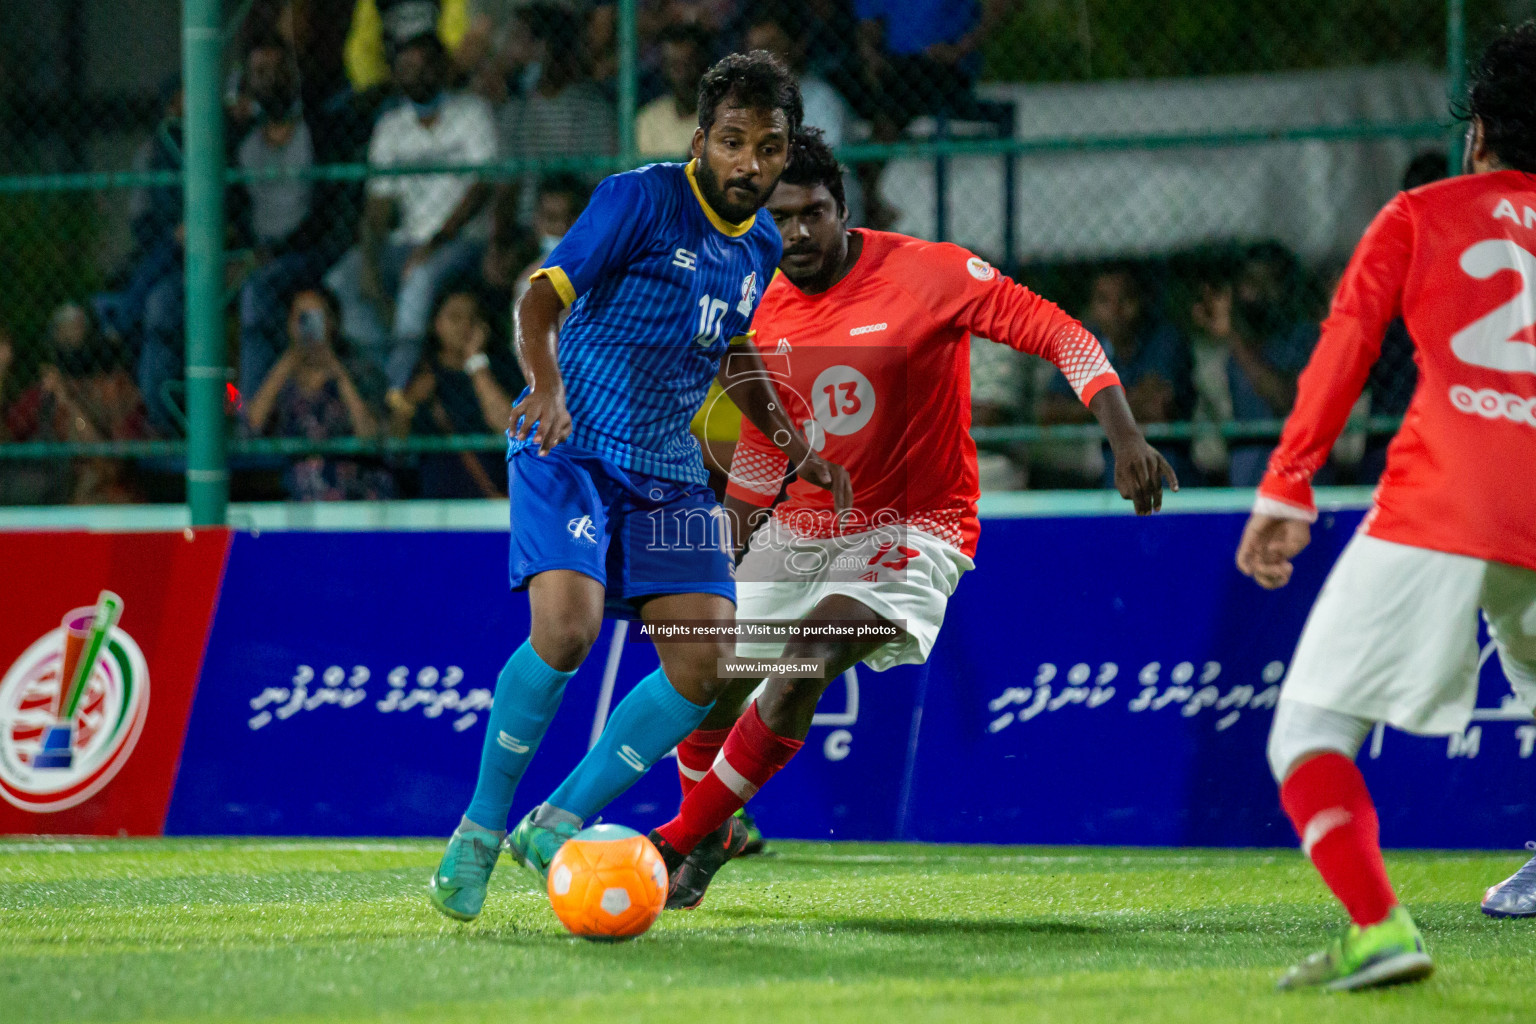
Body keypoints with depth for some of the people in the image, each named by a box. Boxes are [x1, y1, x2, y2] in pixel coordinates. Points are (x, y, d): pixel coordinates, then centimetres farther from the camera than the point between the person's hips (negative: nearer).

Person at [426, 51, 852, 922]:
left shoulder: (762, 244, 12)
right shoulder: (643, 198, -9)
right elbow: (544, 297, -14)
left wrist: (796, 446, 18)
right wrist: (548, 386, -33)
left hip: (669, 470, 7)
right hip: (571, 450, -7)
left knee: (705, 664, -9)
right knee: (567, 627, -27)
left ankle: (556, 827, 4)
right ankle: (481, 832, -8)